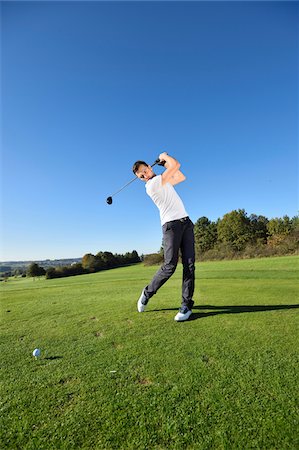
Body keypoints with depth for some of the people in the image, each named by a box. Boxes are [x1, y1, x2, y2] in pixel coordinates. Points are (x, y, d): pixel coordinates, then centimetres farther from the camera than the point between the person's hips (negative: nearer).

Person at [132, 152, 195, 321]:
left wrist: (166, 162, 23)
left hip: (186, 222, 8)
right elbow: (176, 164, -9)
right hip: (171, 224, -7)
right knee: (170, 265, -13)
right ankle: (147, 292, 11)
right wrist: (165, 156, 10)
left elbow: (181, 177, 30)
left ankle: (187, 304, 0)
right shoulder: (152, 184, -7)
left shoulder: (162, 180, 22)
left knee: (189, 264, -4)